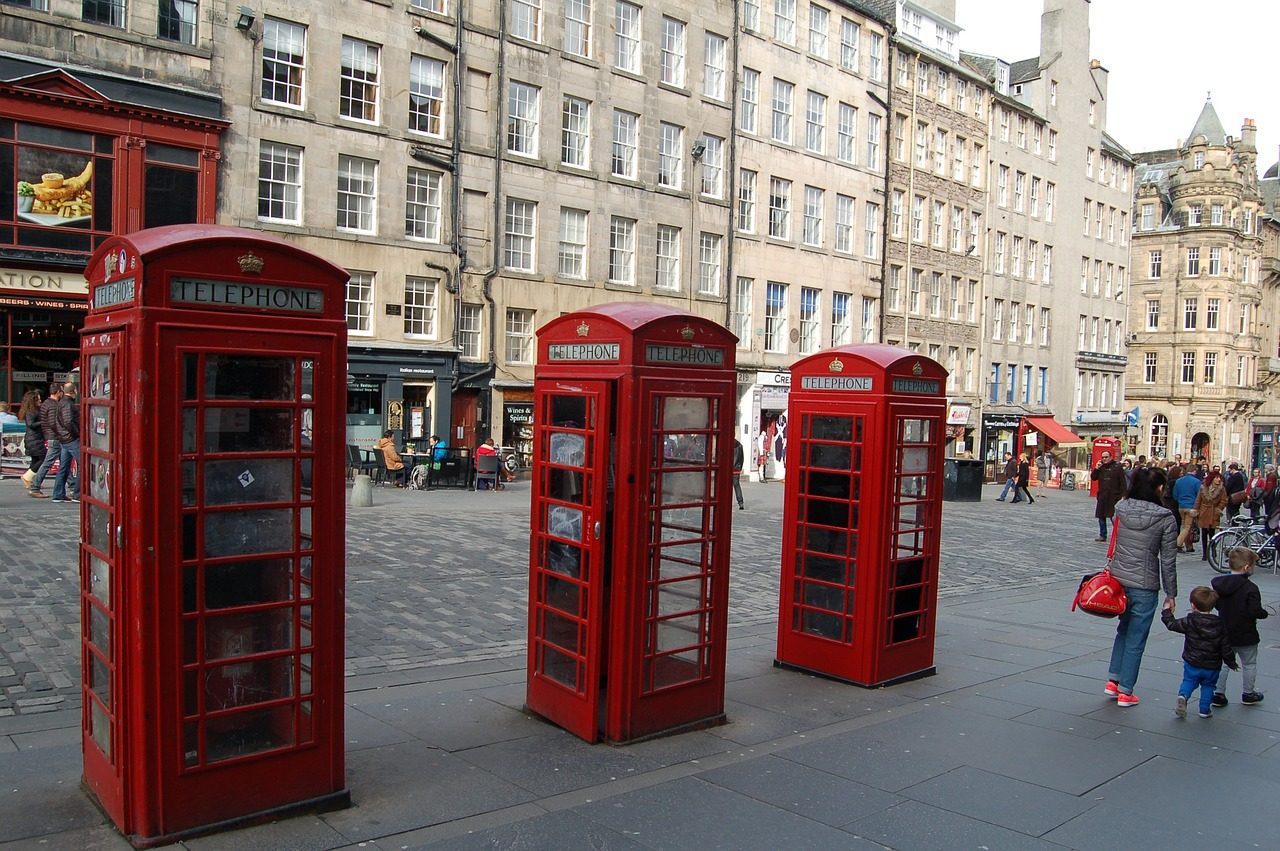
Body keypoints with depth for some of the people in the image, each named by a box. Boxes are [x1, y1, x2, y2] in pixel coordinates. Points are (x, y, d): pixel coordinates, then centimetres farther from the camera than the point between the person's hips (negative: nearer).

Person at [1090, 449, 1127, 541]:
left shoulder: (1117, 467, -3)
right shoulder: (1100, 467, 11)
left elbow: (1123, 482, -5)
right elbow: (1093, 478, 8)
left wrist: (1124, 495, -11)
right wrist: (1096, 468, -6)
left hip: (1114, 496, -5)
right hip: (1102, 496, 5)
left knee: (1114, 517, -6)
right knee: (1101, 516, 8)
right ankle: (1102, 535, 17)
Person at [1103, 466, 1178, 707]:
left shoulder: (1120, 509, -1)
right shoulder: (1166, 519, -11)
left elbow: (1114, 544, 4)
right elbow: (1168, 561, -6)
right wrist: (1170, 594, 2)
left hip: (1117, 579, 4)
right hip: (1144, 586, -4)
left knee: (1123, 630, 24)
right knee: (1136, 640, 8)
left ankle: (1113, 680, 25)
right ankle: (1125, 692, 17)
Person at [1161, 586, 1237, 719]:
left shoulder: (1189, 622, -13)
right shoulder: (1219, 625, -6)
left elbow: (1172, 625, -2)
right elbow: (1225, 647, -1)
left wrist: (1166, 611, 12)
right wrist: (1231, 662, 12)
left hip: (1192, 664, -1)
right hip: (1212, 666, 1)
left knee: (1189, 681, 13)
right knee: (1208, 685, 18)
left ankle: (1182, 696, -13)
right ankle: (1205, 709, 18)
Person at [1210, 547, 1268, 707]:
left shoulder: (1219, 584, -1)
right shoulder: (1250, 588, -21)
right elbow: (1255, 611, -23)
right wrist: (1264, 613, -4)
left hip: (1224, 634, 5)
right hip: (1246, 636, -5)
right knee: (1249, 664, 15)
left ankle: (1218, 694, 12)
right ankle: (1248, 694, 28)